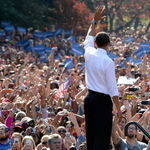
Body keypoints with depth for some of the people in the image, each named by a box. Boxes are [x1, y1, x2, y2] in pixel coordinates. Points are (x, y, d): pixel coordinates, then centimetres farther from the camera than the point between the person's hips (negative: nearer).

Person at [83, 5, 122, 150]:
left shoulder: (89, 54, 1)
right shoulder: (108, 62, -16)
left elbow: (88, 39, 25)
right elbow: (112, 88, -14)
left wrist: (94, 21, 35)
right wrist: (118, 108, -7)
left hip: (89, 98, 7)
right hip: (102, 100, -7)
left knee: (90, 134, 13)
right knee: (102, 137, -6)